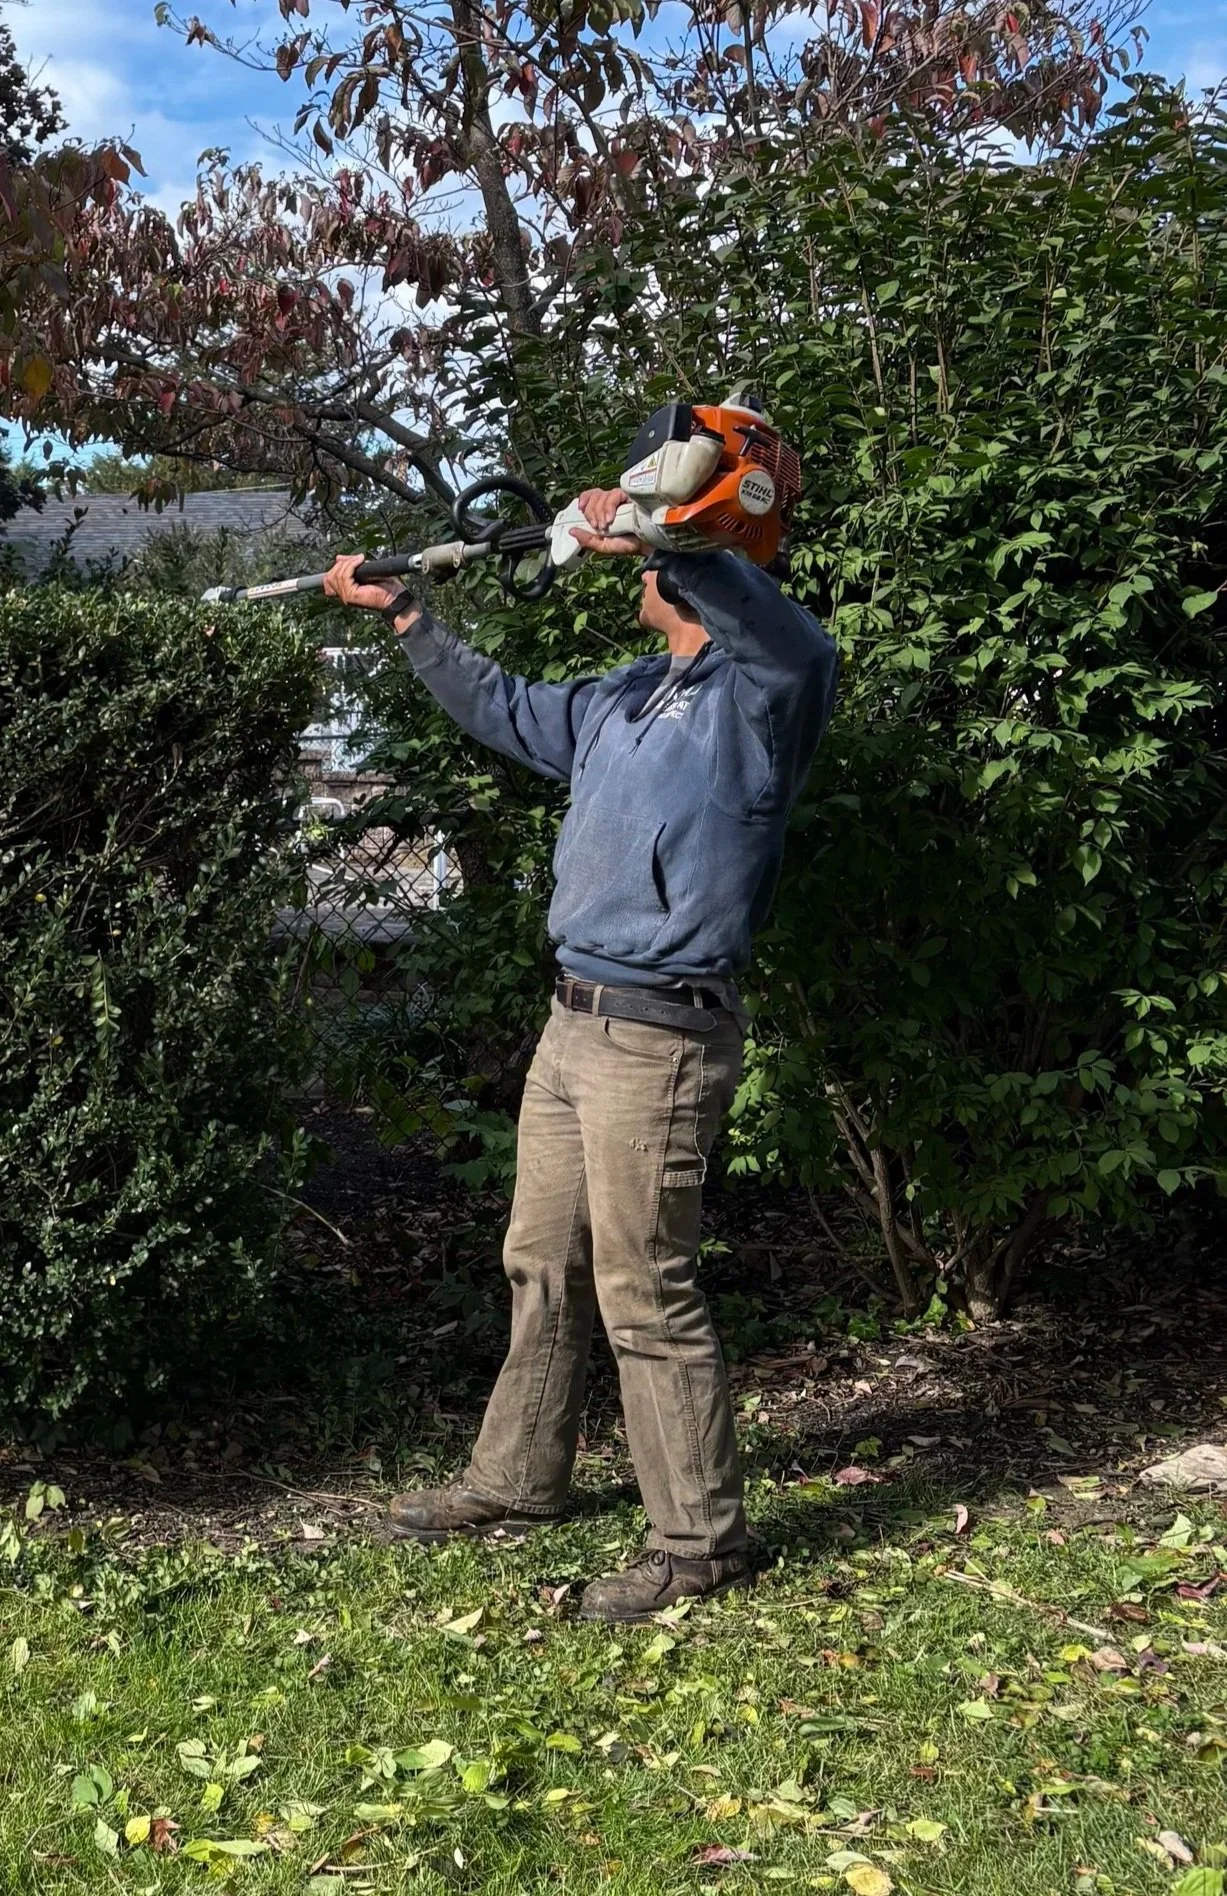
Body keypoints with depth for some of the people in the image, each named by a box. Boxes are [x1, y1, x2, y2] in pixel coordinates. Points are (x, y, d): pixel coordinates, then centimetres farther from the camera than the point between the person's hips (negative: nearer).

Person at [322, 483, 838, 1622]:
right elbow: (503, 710, 32)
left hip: (658, 1040, -9)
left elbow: (794, 641, -35)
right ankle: (514, 1484, 32)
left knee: (644, 1291, -5)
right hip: (575, 1019, 9)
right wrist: (401, 616, 34)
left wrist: (654, 541, -45)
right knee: (542, 1267, 17)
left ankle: (700, 1540, 8)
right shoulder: (622, 699, 17)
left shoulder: (758, 694, -10)